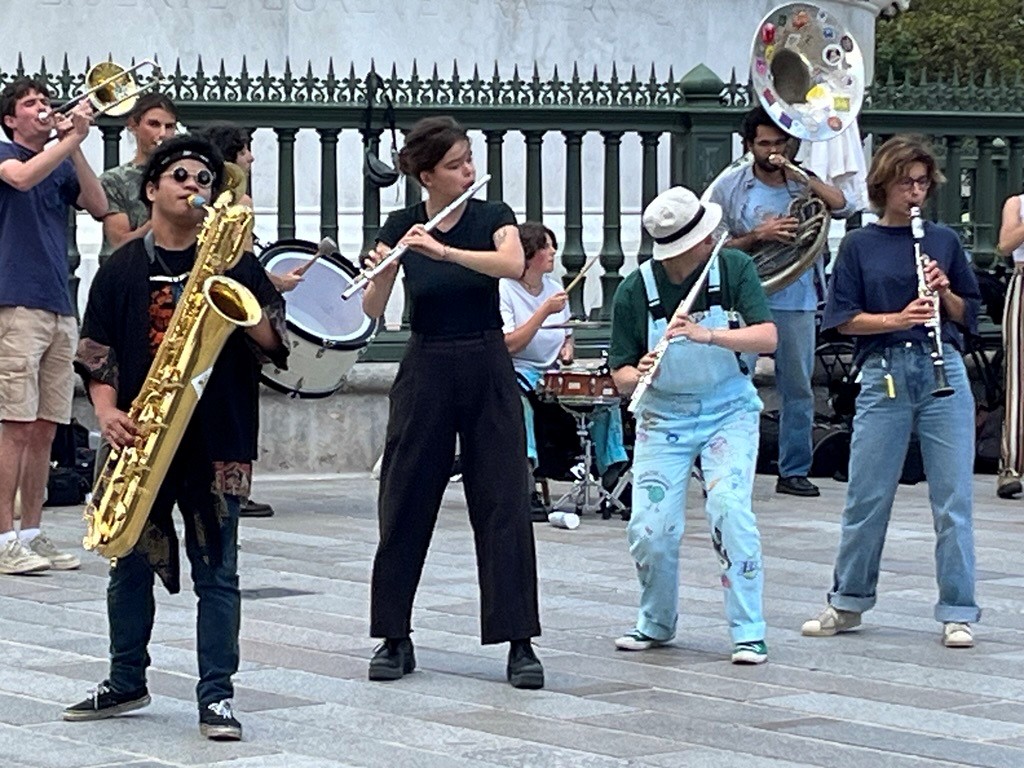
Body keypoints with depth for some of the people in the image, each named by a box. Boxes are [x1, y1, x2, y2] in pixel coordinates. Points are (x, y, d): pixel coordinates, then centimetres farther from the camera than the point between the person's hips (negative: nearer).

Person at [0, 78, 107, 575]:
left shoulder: (62, 165, 19)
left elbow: (99, 207, 3)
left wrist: (75, 146, -4)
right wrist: (71, 139, -17)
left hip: (60, 309, 6)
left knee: (45, 429, 7)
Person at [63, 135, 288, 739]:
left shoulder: (235, 263, 5)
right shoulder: (123, 269, 8)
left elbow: (275, 343, 0)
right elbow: (97, 355, 7)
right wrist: (108, 413, -9)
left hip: (217, 441, -2)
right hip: (140, 440, 2)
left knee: (217, 572, -1)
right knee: (131, 566, 10)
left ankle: (217, 694, 3)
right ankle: (127, 683, 24)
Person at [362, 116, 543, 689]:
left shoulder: (493, 217, -1)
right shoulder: (401, 226, 1)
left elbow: (514, 264, -23)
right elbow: (373, 309, -7)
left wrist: (443, 251, -34)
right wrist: (383, 272, -28)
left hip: (488, 370, -1)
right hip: (426, 372, 1)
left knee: (504, 507, -4)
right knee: (406, 506, 3)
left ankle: (520, 644, -2)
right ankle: (395, 639, 14)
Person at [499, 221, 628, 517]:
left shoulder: (555, 290, 14)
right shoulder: (504, 290, -7)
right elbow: (509, 345, -17)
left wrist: (567, 349, 4)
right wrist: (544, 312, -21)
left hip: (553, 375, 7)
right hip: (516, 373, -7)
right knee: (518, 400, -39)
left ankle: (614, 477, -8)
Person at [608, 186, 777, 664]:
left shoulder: (734, 269, -9)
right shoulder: (635, 291, -10)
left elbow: (768, 338, -19)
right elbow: (621, 374, -6)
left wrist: (707, 335, -34)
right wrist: (638, 375, -30)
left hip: (728, 409, -1)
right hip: (663, 415, 1)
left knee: (729, 508, -21)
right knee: (650, 527, -7)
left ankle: (748, 632, -10)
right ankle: (656, 623, 20)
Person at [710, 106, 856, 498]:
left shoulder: (803, 182, 6)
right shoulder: (730, 188, 4)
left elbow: (844, 207, -10)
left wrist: (797, 172, -14)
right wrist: (759, 236, -14)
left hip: (797, 302, 2)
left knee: (798, 389, 6)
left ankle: (794, 471, 15)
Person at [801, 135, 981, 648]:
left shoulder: (943, 240, 10)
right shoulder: (860, 245, 5)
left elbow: (967, 316, 13)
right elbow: (844, 318, 0)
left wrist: (944, 291, -7)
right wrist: (898, 319, -14)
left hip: (943, 371, 1)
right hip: (884, 374, -1)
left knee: (952, 499, 0)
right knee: (866, 496, 4)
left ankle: (957, 613, 7)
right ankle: (848, 604, 19)